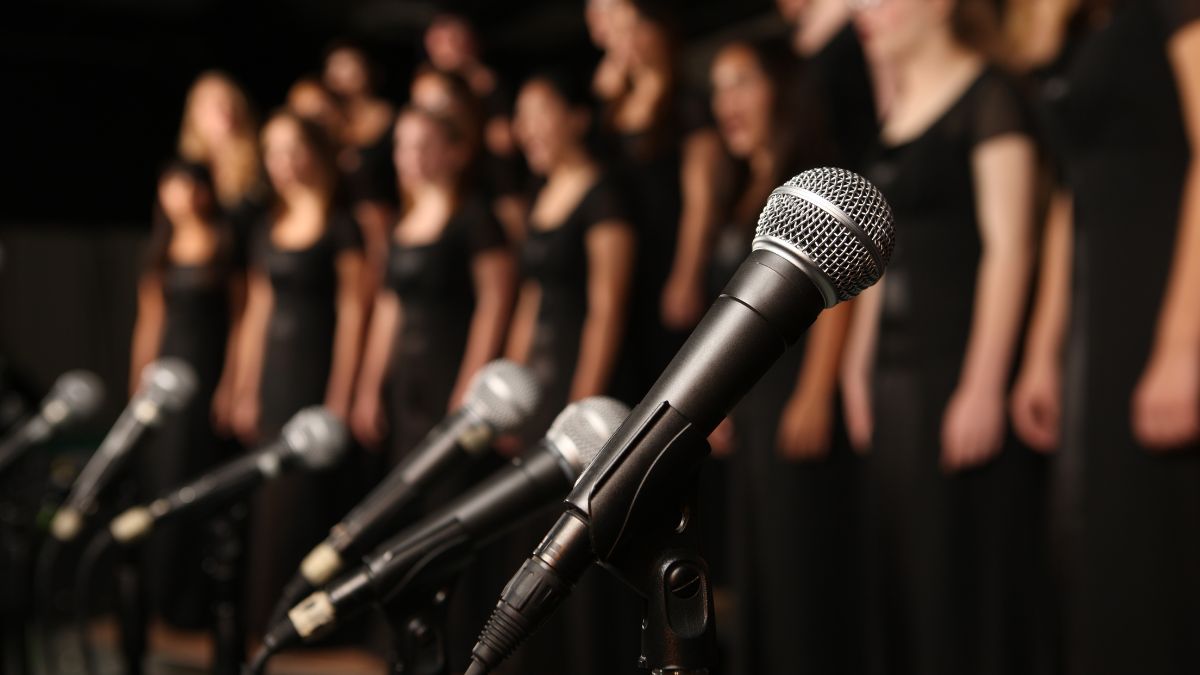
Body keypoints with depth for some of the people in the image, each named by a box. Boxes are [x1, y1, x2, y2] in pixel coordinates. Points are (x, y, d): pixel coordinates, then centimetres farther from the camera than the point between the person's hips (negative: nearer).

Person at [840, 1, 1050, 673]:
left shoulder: (987, 96, -6)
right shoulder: (894, 117, 18)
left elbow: (1009, 244, -13)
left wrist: (984, 385, -20)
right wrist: (860, 364, 16)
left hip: (965, 361, -8)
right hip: (898, 367, 8)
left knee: (971, 567, -6)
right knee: (904, 565, 9)